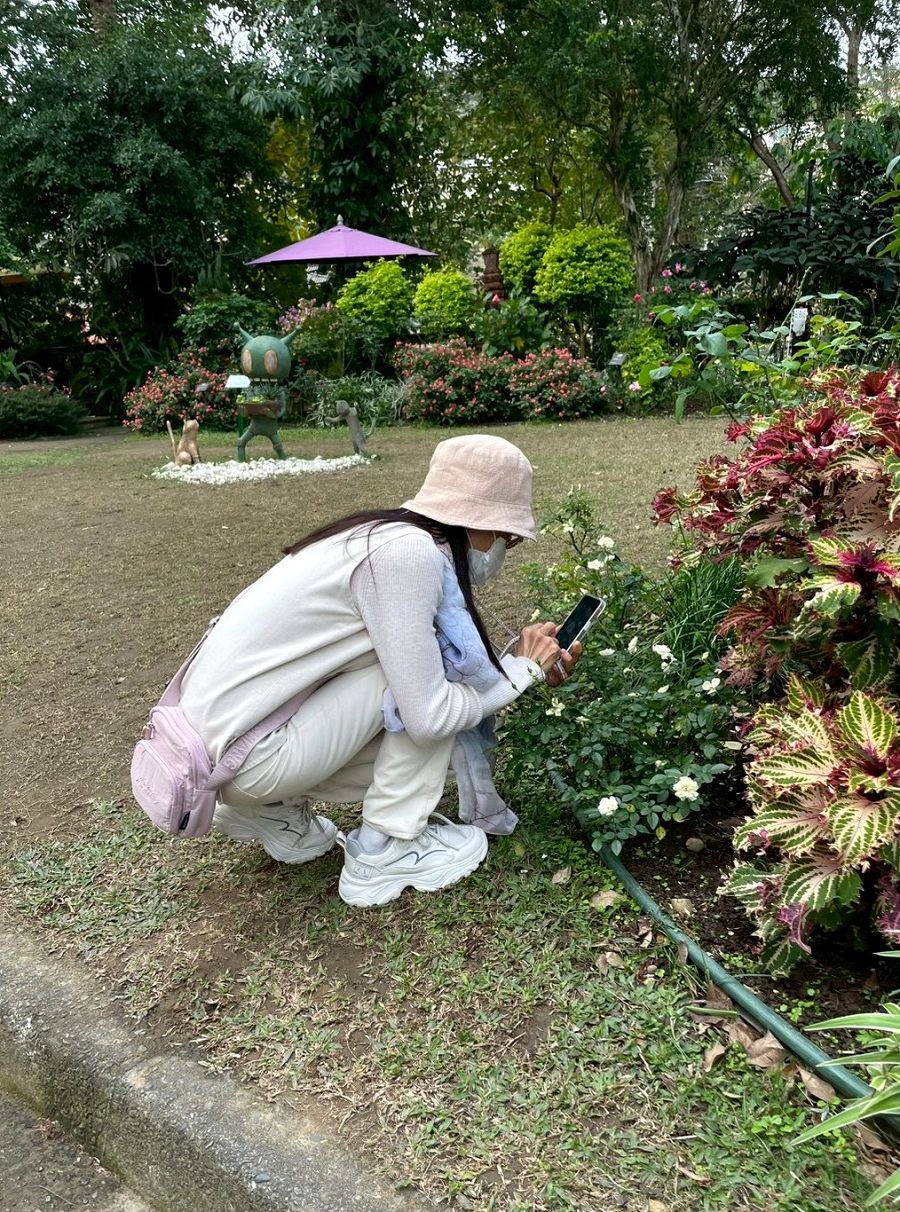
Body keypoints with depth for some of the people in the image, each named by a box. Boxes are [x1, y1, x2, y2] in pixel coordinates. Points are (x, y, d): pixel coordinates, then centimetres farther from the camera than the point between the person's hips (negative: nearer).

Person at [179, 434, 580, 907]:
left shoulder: (391, 538, 7)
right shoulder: (409, 551, -21)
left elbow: (421, 682, 12)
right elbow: (429, 715, -21)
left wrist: (525, 664, 11)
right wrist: (521, 669, -5)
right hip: (246, 753, -9)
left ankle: (271, 808, 17)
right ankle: (385, 850, 2)